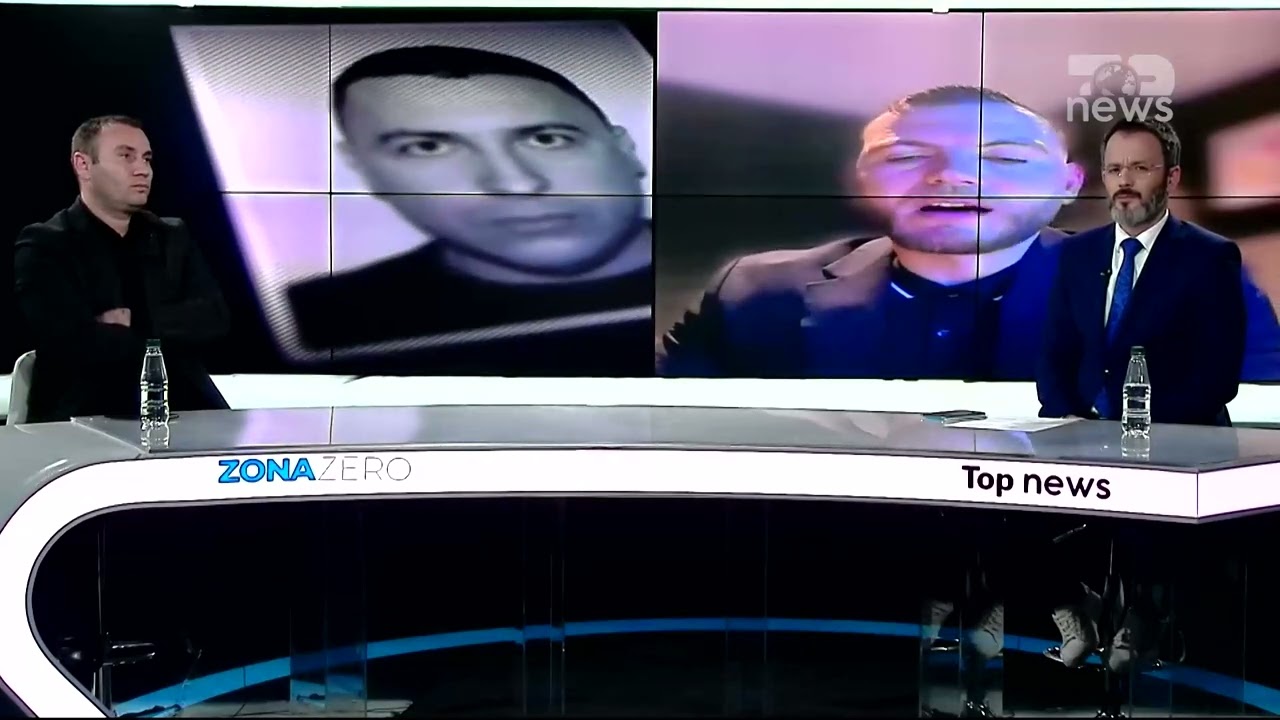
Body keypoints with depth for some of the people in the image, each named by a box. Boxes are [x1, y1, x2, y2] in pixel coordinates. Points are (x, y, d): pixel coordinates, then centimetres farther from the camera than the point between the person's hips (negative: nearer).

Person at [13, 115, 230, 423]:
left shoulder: (173, 236, 15)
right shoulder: (43, 247, -1)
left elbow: (214, 317, 2)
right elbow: (80, 344, -14)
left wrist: (136, 322, -12)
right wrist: (173, 335, -4)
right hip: (86, 418, -4)